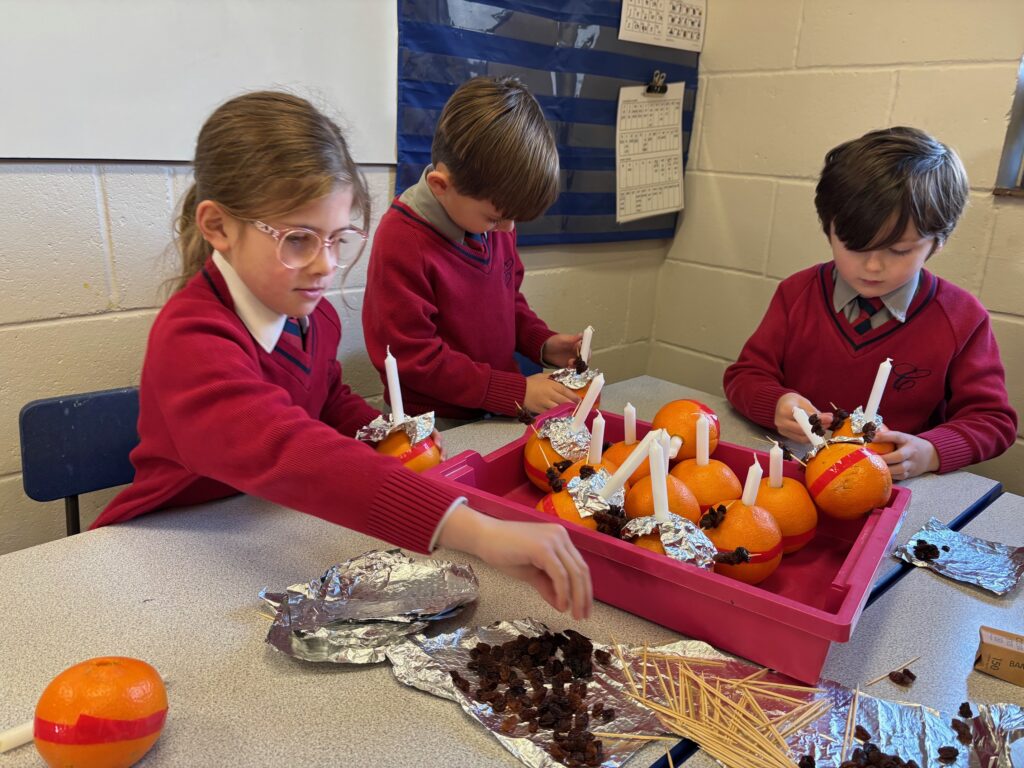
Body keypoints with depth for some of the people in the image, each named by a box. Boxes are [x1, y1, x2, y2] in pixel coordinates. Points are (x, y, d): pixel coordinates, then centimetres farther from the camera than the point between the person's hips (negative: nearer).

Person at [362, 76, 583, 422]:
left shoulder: (496, 217, 4)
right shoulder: (400, 243, -19)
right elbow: (412, 358, -19)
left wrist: (542, 343, 1)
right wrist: (516, 392, -18)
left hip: (500, 414, 4)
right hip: (437, 423, -3)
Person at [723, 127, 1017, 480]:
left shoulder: (961, 317, -1)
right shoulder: (797, 294, 3)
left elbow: (993, 419, 2)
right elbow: (744, 375, 5)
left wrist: (929, 452, -19)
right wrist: (777, 404, -19)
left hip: (899, 489, 0)